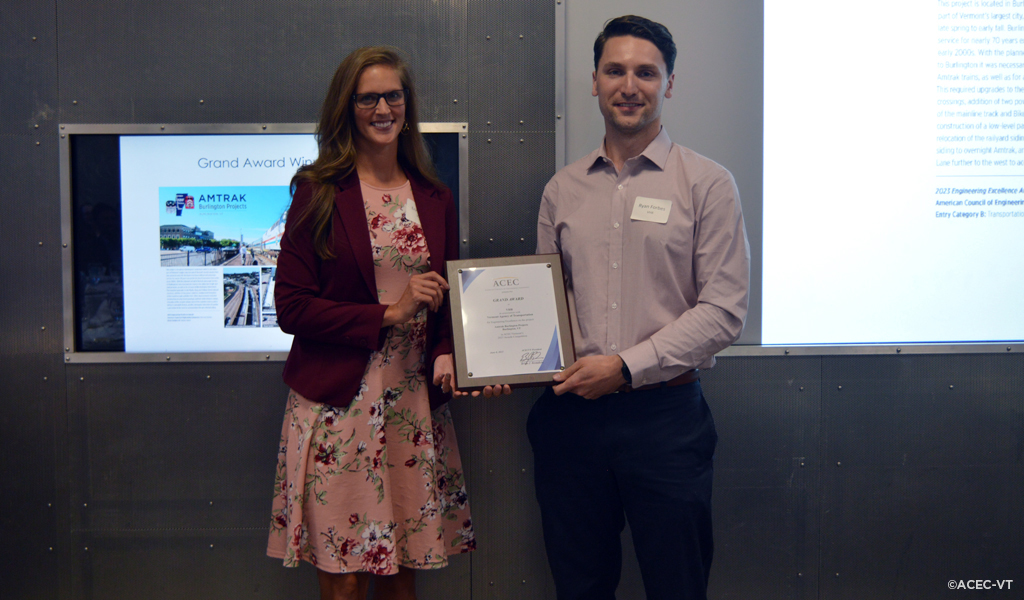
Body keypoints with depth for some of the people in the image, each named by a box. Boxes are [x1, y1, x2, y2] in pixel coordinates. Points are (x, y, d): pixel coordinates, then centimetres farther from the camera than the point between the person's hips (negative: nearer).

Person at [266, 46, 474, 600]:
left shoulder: (435, 200, 11)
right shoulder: (319, 193, -1)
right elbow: (291, 307, -6)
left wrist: (447, 356, -3)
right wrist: (387, 315, -12)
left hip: (415, 405, 4)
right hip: (339, 404, -3)